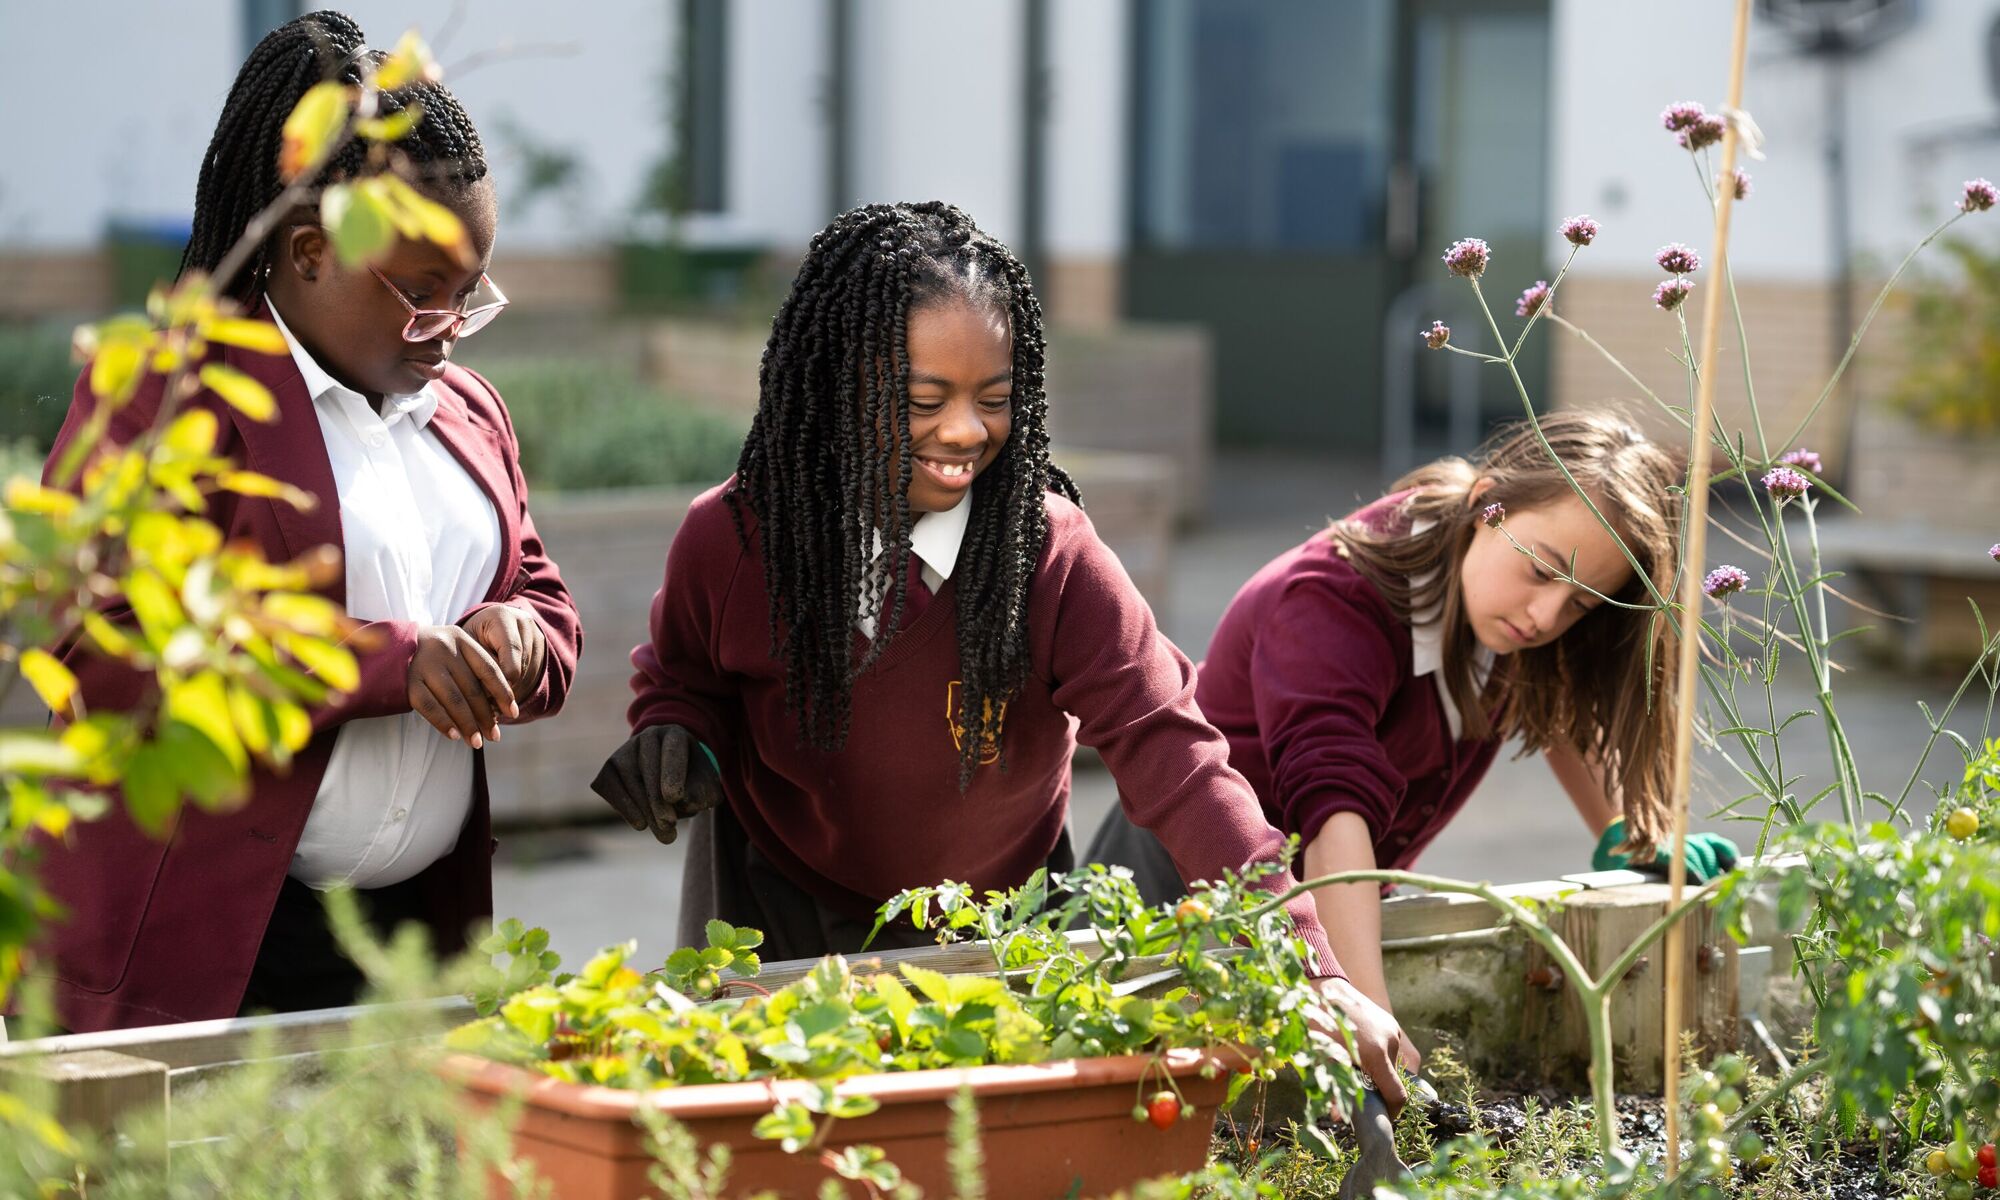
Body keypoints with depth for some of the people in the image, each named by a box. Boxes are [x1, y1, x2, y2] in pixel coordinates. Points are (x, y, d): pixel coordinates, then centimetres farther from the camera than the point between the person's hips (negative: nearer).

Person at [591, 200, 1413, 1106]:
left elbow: (1173, 758, -32)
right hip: (782, 921, 0)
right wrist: (676, 740, -22)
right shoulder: (729, 542, -19)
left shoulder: (1052, 557, -25)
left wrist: (1311, 971, -42)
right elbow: (680, 677, 4)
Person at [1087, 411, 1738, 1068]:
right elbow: (1333, 808, -48)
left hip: (1346, 899, 6)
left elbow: (1563, 705, 14)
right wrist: (1374, 1024, -59)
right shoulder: (1328, 606, -33)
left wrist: (1623, 840, 0)